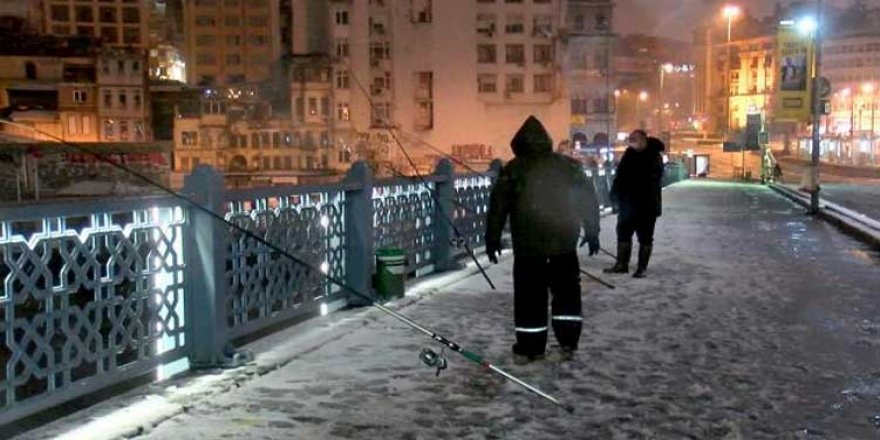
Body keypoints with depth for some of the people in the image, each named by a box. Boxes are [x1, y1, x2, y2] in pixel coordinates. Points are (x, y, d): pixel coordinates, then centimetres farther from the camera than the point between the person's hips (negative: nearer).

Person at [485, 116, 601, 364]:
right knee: (567, 292, 14)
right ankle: (567, 344, 12)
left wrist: (492, 239, 3)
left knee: (530, 296, 5)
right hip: (564, 242, 2)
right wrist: (592, 232, 14)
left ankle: (530, 348, 9)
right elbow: (589, 198, 7)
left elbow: (498, 206, -3)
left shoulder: (513, 170, -1)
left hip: (528, 244, -2)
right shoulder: (569, 166, 6)